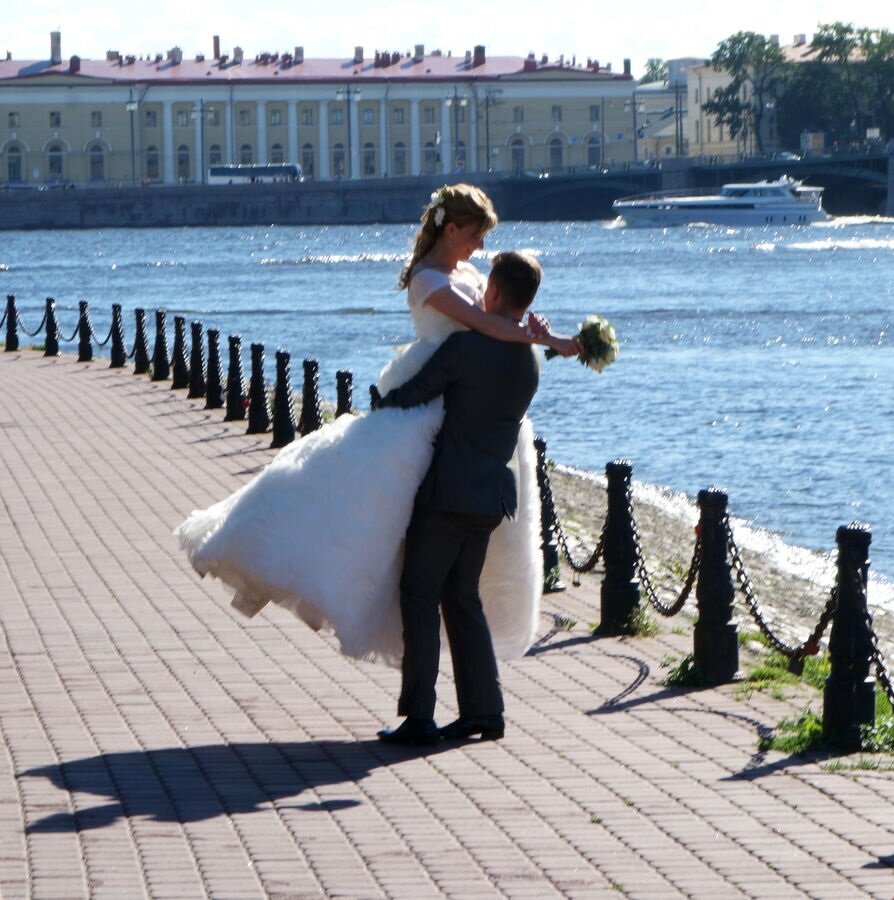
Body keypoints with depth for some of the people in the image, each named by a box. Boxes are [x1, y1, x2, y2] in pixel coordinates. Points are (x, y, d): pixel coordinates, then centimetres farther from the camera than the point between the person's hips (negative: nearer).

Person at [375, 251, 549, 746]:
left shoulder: (466, 346, -17)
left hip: (448, 494, -7)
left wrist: (374, 414, 8)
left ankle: (418, 717, -4)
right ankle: (483, 709, 14)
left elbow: (410, 396, -10)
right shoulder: (531, 361, 7)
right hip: (492, 496, 7)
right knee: (462, 597, 17)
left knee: (420, 596, 0)